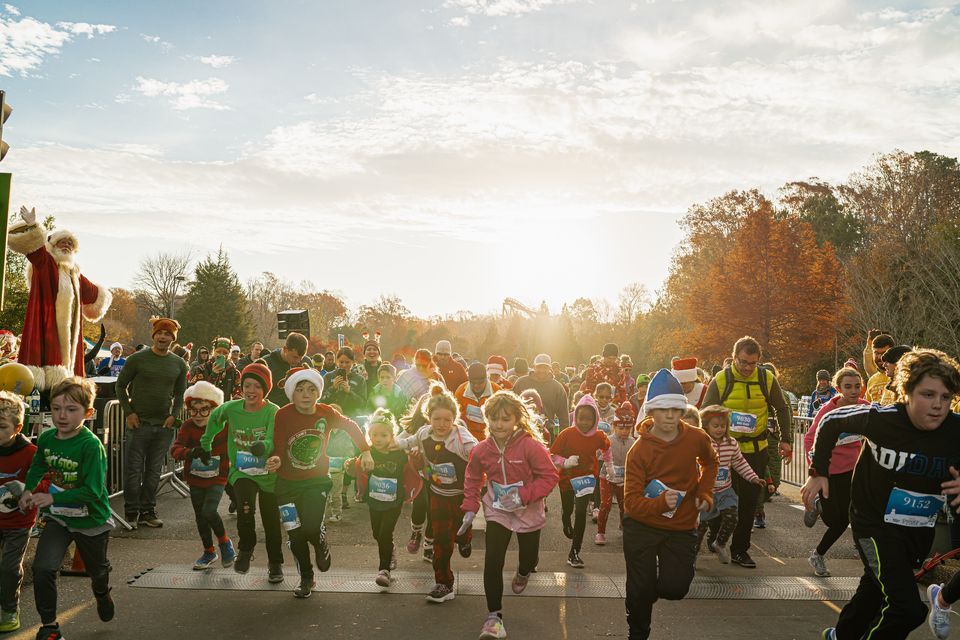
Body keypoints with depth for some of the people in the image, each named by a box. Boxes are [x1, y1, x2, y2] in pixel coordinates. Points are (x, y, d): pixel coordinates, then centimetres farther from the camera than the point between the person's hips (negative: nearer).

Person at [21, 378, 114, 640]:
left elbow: (92, 491, -29)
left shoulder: (91, 445, -28)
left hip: (91, 521, -3)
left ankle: (102, 593, 56)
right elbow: (38, 466, 13)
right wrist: (28, 490, -2)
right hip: (58, 518, 3)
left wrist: (53, 498, -33)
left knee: (96, 569, 21)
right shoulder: (46, 438, -10)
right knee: (42, 567, -16)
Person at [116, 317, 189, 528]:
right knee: (134, 470, 2)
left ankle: (148, 511, 19)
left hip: (164, 425, 3)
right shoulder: (137, 359, -2)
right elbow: (120, 385, 4)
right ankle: (131, 513, 12)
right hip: (138, 423, -3)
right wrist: (128, 412, -5)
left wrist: (174, 415, 0)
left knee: (154, 471, 10)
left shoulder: (179, 364, 7)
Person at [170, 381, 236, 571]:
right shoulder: (187, 427, -9)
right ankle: (209, 552, 34)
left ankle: (224, 542, 8)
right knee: (200, 516, 14)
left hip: (216, 479, -4)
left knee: (209, 511, -20)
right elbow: (175, 449, -23)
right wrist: (190, 452, -42)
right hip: (195, 479, 4)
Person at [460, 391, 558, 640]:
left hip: (528, 513, -1)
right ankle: (494, 616, 5)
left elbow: (549, 477, -19)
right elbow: (473, 480, 7)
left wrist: (523, 495, -27)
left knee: (529, 560, 17)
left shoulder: (531, 446, -22)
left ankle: (522, 573, 57)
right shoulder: (481, 450, -10)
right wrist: (470, 508, 0)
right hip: (497, 512, 2)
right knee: (492, 562, -10)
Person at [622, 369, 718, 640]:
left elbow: (710, 463, 18)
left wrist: (704, 493, 5)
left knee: (675, 589, -8)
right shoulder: (638, 451, -17)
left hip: (682, 527, 2)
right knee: (640, 591, 2)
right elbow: (631, 501, -19)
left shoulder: (697, 439, -8)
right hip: (642, 528, -2)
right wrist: (661, 502, -36)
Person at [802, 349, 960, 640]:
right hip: (875, 524, -5)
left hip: (920, 531, 5)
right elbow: (831, 422, -6)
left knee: (875, 589, 24)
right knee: (907, 609, -17)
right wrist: (818, 472, -5)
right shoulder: (881, 418, -22)